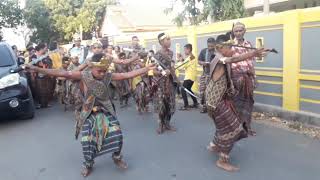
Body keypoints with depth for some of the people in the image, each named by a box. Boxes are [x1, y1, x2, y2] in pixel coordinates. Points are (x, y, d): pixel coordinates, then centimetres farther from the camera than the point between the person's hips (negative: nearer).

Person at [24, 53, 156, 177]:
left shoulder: (108, 76, -8)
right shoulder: (83, 75, -14)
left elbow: (128, 75, -10)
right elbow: (61, 73, -20)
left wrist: (147, 69, -14)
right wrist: (36, 69, -26)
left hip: (106, 111, 1)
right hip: (90, 114, -1)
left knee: (117, 134, -11)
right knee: (86, 141, -6)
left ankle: (117, 157, 21)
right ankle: (88, 164, 24)